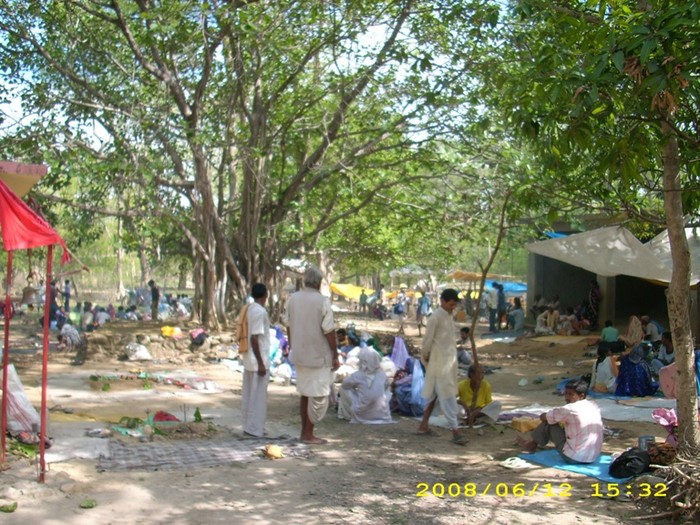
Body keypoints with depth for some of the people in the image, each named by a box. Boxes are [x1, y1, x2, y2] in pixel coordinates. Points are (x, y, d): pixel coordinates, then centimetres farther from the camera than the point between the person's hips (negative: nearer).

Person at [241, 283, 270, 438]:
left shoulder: (249, 309, 10)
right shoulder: (260, 311, -17)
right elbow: (254, 338, -21)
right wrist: (261, 364, -19)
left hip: (248, 360, 9)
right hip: (258, 361, -9)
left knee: (248, 395, 13)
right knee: (258, 396, -1)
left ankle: (248, 426, 21)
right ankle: (255, 429, 4)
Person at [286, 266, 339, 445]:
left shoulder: (292, 299, 4)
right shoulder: (322, 301, -15)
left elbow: (289, 326, 10)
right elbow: (329, 331, -14)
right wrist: (335, 355, -6)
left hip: (299, 355, 7)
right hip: (318, 356, -6)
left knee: (305, 394, 16)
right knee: (318, 396, 2)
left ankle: (305, 431, 23)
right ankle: (308, 434, 5)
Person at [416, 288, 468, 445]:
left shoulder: (449, 317, 12)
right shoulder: (436, 317, -15)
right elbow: (427, 340, -13)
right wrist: (425, 356, -2)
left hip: (449, 361, 9)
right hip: (439, 362, -9)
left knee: (434, 394, 14)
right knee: (448, 396, -9)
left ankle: (423, 425, 23)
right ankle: (455, 431, -9)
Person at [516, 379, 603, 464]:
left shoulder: (569, 409, -15)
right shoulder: (594, 406, 5)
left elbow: (543, 417, -1)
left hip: (573, 458, -7)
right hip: (594, 457, 7)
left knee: (549, 423, 5)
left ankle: (533, 444, 30)